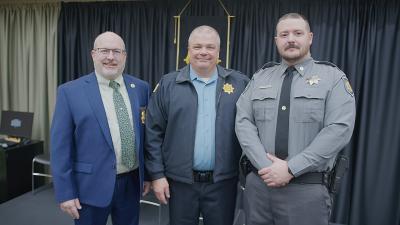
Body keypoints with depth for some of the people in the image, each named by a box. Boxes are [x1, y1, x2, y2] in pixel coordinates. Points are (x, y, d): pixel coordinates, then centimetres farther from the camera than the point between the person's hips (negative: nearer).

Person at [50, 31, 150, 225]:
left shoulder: (141, 88, 2)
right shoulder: (70, 91, -7)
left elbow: (146, 133, 7)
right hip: (92, 185, -3)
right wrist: (65, 192, -8)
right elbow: (60, 145, -7)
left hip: (132, 182, 3)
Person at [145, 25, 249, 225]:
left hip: (223, 181, 1)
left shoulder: (239, 83, 0)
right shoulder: (168, 84, -1)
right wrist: (157, 174, -2)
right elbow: (154, 133, 0)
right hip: (180, 180, 0)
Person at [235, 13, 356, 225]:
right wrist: (265, 166, -14)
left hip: (307, 189, -2)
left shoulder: (333, 77, 0)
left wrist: (290, 169, -16)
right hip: (257, 184, 3)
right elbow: (243, 123, -2)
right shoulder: (260, 77, 7)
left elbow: (339, 129, -12)